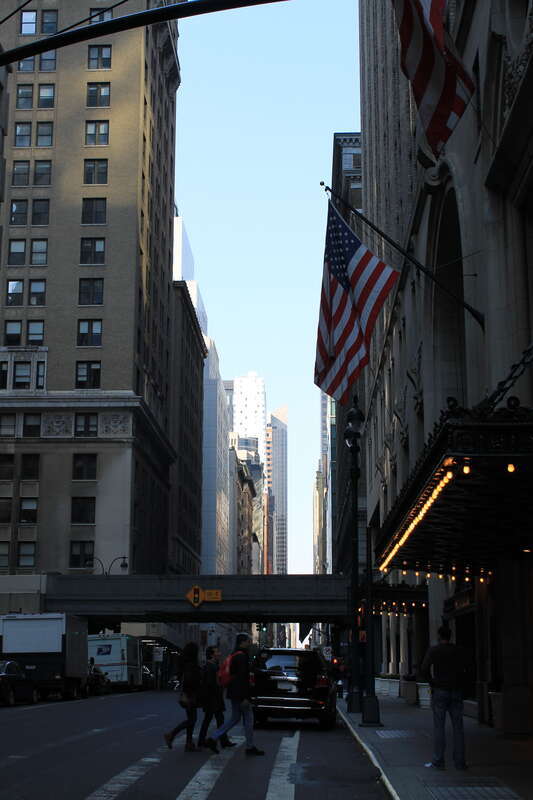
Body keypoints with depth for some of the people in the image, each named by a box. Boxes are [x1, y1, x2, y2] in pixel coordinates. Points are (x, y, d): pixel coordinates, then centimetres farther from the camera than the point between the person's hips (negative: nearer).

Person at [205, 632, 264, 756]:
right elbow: (242, 677, -22)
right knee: (248, 719, 1)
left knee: (234, 718, 15)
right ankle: (250, 747, 8)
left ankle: (213, 739, 9)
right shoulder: (242, 656, -17)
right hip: (240, 694, -10)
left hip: (234, 693, 10)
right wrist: (245, 698, -22)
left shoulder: (234, 655, 15)